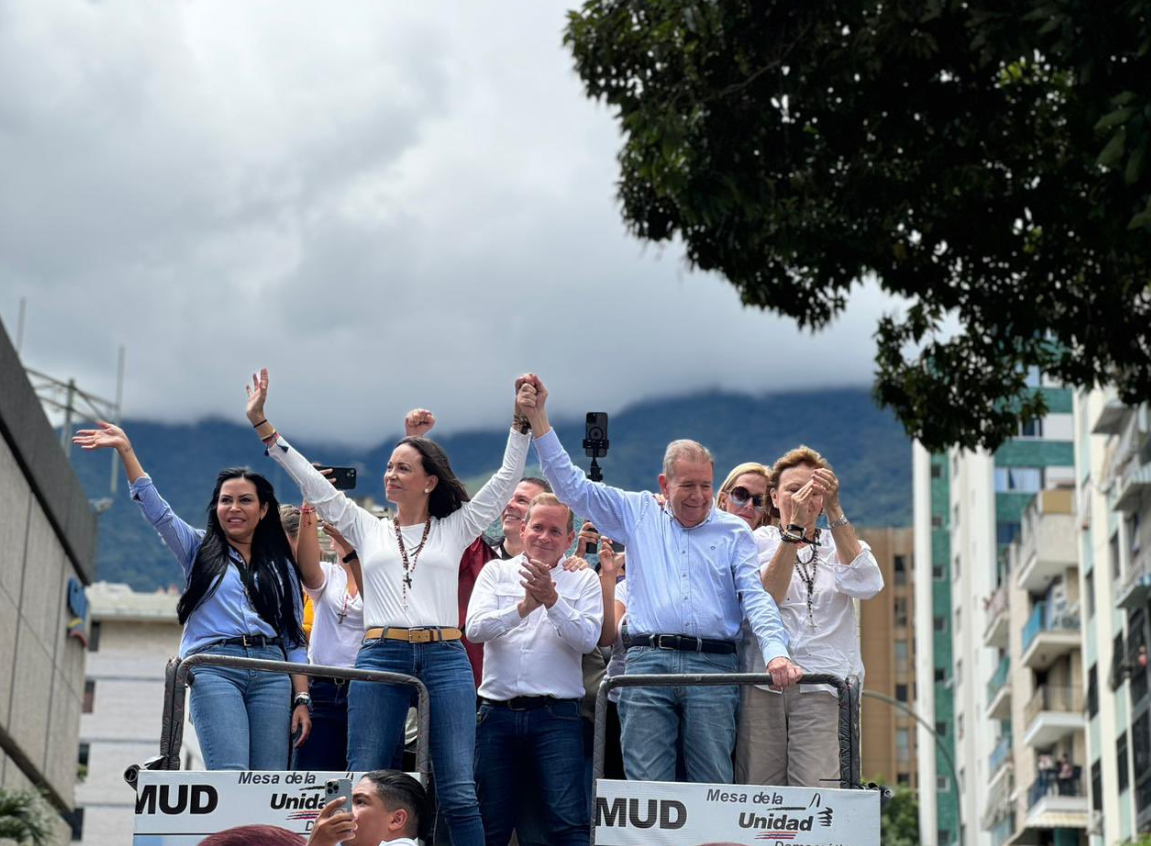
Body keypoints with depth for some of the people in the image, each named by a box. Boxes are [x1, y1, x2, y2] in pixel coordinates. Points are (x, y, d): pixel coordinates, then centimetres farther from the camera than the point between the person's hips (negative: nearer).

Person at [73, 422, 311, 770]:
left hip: (271, 674, 2)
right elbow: (155, 508, 5)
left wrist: (302, 700, 6)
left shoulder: (281, 567, 21)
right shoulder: (200, 550, 18)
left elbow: (294, 639, 17)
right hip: (214, 669, -2)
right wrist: (125, 450, -4)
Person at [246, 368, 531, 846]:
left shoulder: (455, 529, 13)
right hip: (380, 656, 1)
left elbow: (506, 479, 10)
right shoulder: (367, 529, 16)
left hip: (445, 658, -1)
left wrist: (522, 423, -1)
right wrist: (261, 423, 10)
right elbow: (312, 481, 14)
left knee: (459, 793, -6)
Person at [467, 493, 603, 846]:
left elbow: (587, 639, -6)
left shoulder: (583, 580, 9)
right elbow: (475, 628, -3)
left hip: (556, 715, -2)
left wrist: (551, 601, -17)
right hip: (497, 713, 2)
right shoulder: (496, 572, 12)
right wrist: (523, 607, -17)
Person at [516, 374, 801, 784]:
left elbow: (756, 597, 5)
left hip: (713, 665, 0)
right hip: (647, 662, 0)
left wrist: (776, 652, -12)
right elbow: (571, 485, 15)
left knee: (714, 785, -2)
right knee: (646, 785, -5)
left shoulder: (734, 531, 14)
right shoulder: (639, 514, 16)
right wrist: (538, 417, 8)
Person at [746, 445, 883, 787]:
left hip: (822, 688, 1)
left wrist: (834, 510, -9)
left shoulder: (839, 546, 18)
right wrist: (794, 528, -11)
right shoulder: (759, 541, 13)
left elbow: (866, 585, -5)